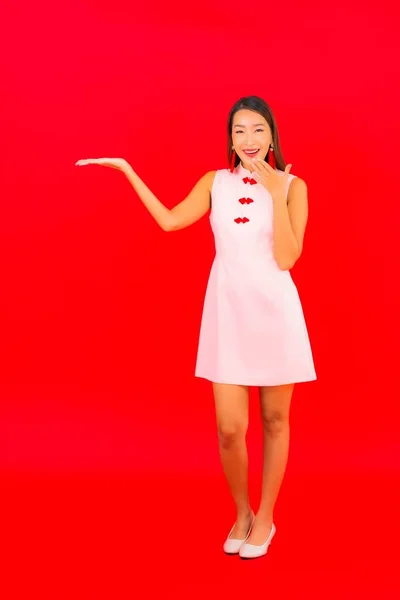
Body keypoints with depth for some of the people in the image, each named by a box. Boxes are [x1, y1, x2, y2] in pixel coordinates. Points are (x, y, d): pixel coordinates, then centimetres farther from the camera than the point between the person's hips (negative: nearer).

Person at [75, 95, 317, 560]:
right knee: (230, 428, -1)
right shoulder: (215, 182, 6)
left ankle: (265, 518, 29)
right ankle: (242, 514, 26)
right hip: (227, 310, 1)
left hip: (274, 310, -1)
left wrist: (276, 194, -17)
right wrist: (127, 170, -5)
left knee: (274, 420, 9)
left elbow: (286, 259, -11)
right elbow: (169, 221, -6)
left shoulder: (292, 185, -2)